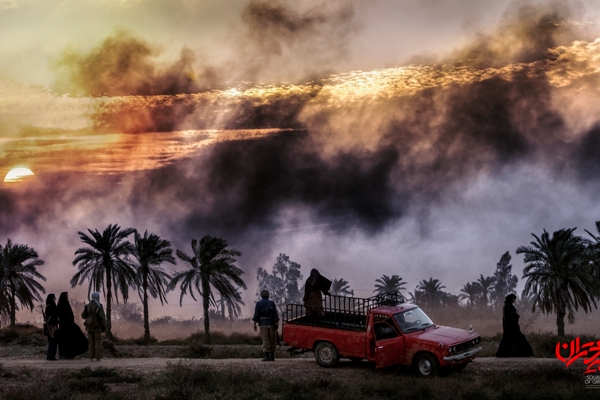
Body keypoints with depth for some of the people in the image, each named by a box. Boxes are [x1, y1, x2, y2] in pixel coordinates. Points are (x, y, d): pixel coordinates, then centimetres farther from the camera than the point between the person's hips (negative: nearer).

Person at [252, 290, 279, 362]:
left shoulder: (258, 304, 0)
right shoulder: (272, 303, 3)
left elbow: (256, 315, -5)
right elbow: (275, 314, -3)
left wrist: (254, 324, -3)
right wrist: (277, 324, -3)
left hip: (263, 324, -1)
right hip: (271, 324, 1)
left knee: (265, 340, -4)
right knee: (272, 340, 10)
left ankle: (267, 356, -14)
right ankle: (272, 356, 13)